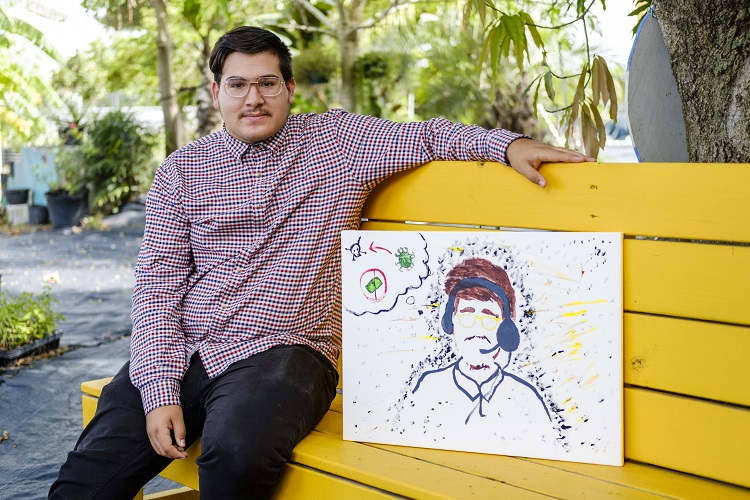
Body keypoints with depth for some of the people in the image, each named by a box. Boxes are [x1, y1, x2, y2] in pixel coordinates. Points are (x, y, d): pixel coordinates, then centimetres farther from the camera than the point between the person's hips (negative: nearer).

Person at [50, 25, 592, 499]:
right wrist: (160, 392, -7)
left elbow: (428, 135, 12)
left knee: (239, 451, -35)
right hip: (179, 352, 3)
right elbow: (158, 285, 5)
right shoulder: (181, 172, 10)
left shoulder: (339, 141, 9)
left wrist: (508, 143, -8)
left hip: (279, 352, -2)